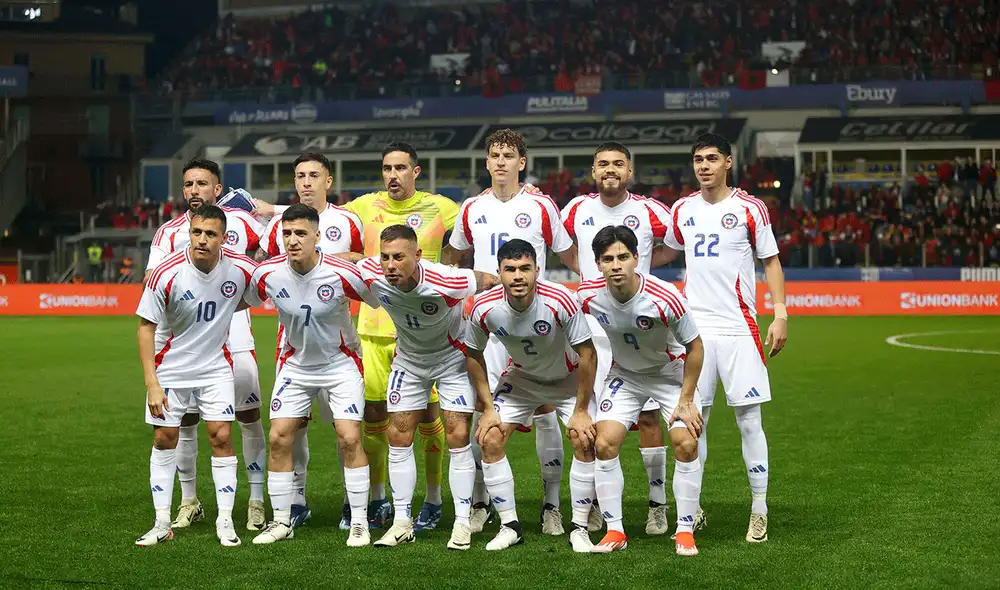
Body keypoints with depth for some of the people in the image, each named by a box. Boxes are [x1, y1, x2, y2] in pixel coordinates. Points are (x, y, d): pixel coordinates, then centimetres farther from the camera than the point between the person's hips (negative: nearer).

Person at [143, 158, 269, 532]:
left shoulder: (240, 222, 4)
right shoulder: (170, 232, 4)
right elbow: (151, 280, -7)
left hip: (233, 335, 0)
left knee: (249, 417, -1)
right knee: (184, 420, 3)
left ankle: (257, 501, 9)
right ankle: (189, 501, 17)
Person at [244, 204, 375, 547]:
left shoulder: (341, 274, -24)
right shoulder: (267, 274, -15)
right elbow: (243, 302, 7)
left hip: (341, 362, -3)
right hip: (295, 364, 3)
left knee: (349, 439, -12)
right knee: (279, 438, -3)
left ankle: (359, 522, 1)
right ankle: (281, 521, 10)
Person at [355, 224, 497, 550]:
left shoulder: (446, 282, -35)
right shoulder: (369, 274, -25)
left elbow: (491, 281, -17)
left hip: (453, 357, -4)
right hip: (408, 360, 4)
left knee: (458, 436, -9)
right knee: (398, 437, 1)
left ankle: (462, 523, 2)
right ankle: (402, 523, 11)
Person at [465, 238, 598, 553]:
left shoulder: (560, 301, -34)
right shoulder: (484, 308, -24)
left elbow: (587, 354, -23)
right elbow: (474, 355, -5)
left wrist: (581, 411, -20)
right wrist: (488, 408, -6)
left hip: (569, 378, -3)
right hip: (521, 377, 3)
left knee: (584, 441, -19)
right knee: (490, 440, -9)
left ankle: (579, 529, -4)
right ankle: (509, 526, 4)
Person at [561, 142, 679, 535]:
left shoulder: (649, 212, -4)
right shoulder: (577, 210, 4)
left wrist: (642, 263, 2)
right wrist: (583, 270, 9)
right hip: (591, 327, 2)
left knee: (648, 414, -2)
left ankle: (658, 504, 7)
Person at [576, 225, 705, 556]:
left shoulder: (665, 298, -31)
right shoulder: (589, 296, -21)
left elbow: (695, 347, -16)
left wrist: (686, 400, -14)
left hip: (671, 372, -3)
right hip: (624, 374, 3)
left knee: (686, 443, -17)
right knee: (605, 443, -12)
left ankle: (685, 532, -3)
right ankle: (615, 531, 0)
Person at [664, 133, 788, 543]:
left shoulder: (750, 208, 0)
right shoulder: (682, 210, 10)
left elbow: (770, 261, 4)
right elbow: (664, 251, 28)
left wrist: (780, 314, -4)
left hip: (738, 328, -3)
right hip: (694, 325, 3)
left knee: (749, 420, -4)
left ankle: (759, 509, 4)